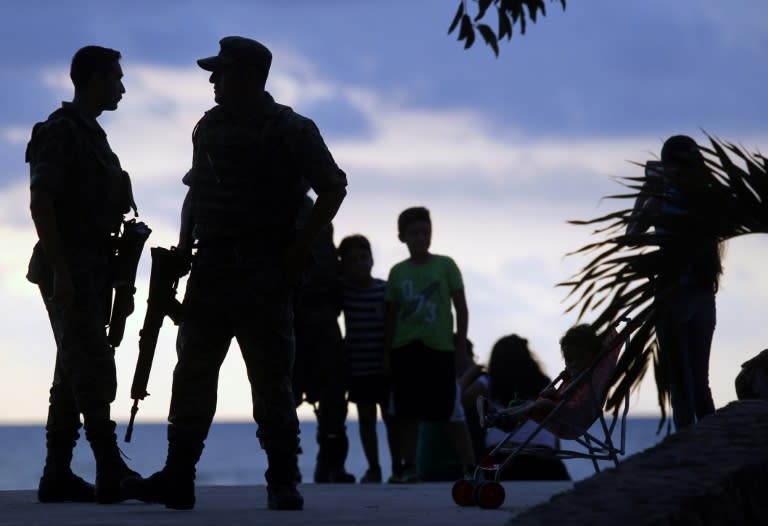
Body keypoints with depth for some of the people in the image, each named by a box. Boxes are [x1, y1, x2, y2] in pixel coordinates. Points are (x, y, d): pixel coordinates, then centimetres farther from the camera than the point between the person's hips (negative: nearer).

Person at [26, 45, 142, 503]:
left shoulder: (91, 135, 19)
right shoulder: (60, 131, -10)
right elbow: (40, 203, -18)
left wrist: (117, 279, 20)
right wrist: (60, 273, -24)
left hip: (91, 272, 9)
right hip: (69, 272, -9)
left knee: (74, 374, 8)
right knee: (94, 371, -13)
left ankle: (58, 477, 9)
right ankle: (112, 475, -16)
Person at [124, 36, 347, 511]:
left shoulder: (291, 131, -3)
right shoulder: (210, 128, 12)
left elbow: (334, 187, 0)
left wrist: (302, 244, -7)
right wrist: (185, 243, 5)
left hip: (265, 272, -5)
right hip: (211, 271, 5)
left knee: (272, 380, -2)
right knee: (193, 374, 1)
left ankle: (283, 482, 3)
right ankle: (178, 477, 3)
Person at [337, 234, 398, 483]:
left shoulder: (386, 290, -4)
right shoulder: (343, 289, 0)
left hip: (385, 366, -2)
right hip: (357, 367, 2)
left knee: (390, 417, 3)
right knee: (366, 417, 8)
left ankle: (397, 468, 10)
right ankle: (373, 468, 15)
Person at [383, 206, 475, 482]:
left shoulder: (445, 266, 2)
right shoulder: (397, 272, 8)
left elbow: (461, 308, 4)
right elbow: (392, 316, 12)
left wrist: (461, 347, 0)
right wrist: (387, 353, 7)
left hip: (439, 347, -2)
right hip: (405, 348, 2)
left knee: (450, 410, -4)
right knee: (407, 412, 2)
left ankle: (470, 466, -1)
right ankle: (409, 466, 7)